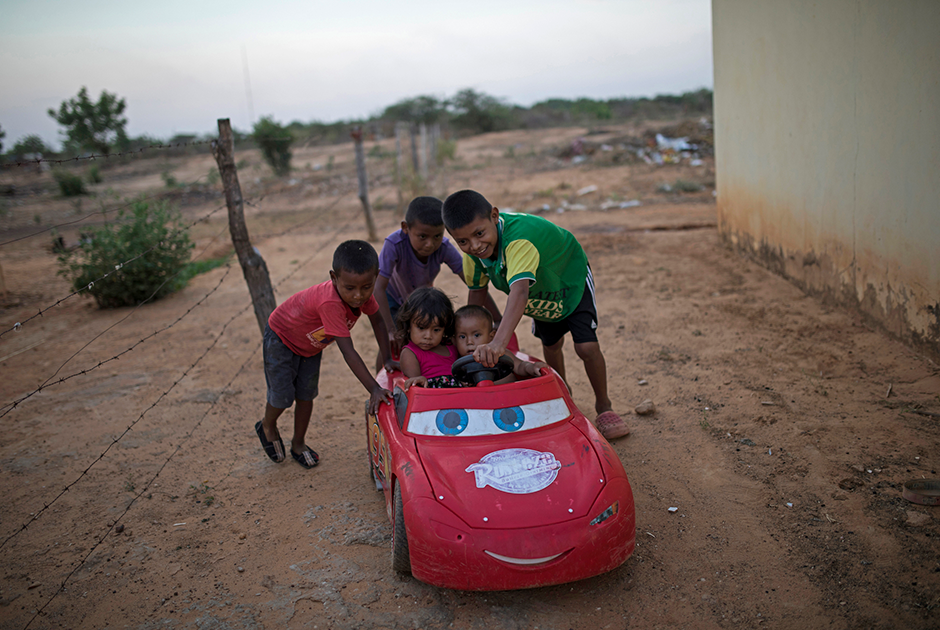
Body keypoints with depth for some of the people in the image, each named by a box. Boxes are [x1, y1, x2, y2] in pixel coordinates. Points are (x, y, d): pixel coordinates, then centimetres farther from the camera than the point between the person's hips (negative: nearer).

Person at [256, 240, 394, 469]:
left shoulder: (363, 292, -26)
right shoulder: (330, 303, -47)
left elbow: (377, 320, -6)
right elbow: (348, 351, -47)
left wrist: (387, 359, -12)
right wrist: (374, 389, -48)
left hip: (311, 343, 6)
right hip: (281, 338, -6)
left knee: (305, 396, 10)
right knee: (282, 396, 0)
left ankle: (298, 444, 31)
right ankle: (268, 428, 33)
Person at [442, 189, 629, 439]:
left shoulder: (520, 238, -49)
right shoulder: (472, 252, -26)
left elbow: (520, 290, -64)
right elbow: (476, 289, -6)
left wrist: (499, 341, -77)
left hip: (570, 280, -6)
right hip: (540, 296, 6)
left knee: (587, 346, -16)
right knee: (551, 345, 20)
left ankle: (604, 405, 10)